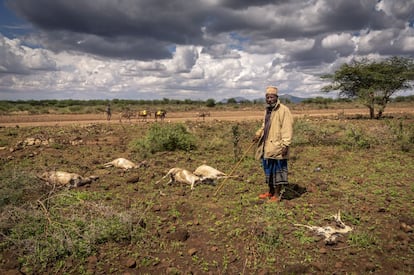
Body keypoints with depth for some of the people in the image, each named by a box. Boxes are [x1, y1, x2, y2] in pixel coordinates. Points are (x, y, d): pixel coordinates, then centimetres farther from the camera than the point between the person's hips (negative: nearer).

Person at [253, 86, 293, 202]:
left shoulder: (283, 110, -12)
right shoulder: (267, 110, 15)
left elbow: (287, 129, -18)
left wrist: (285, 144, -24)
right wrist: (258, 134, 12)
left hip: (277, 148, -9)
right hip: (266, 147, 9)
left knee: (277, 171, 1)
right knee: (268, 170, 17)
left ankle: (277, 195, 12)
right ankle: (270, 192, 31)